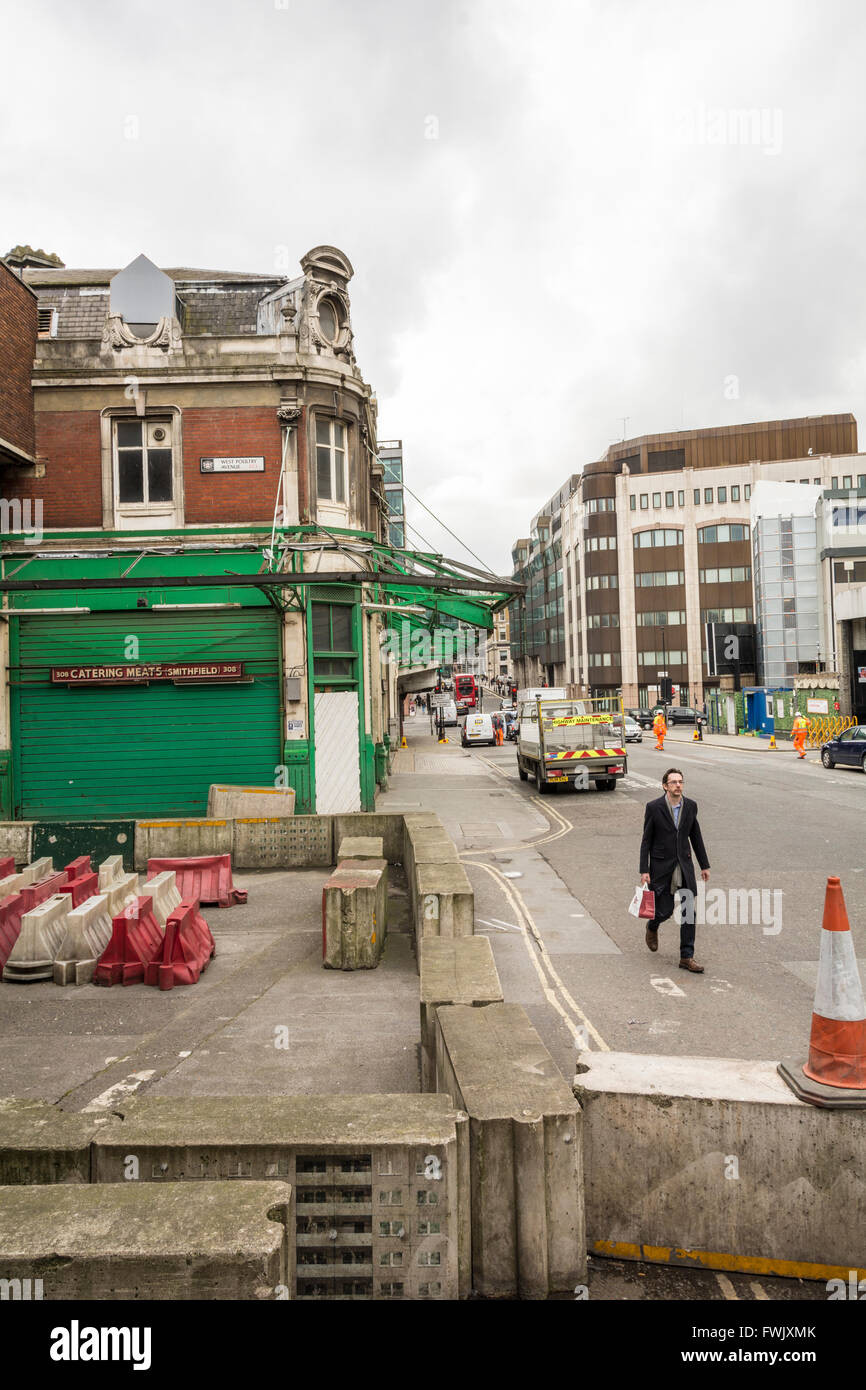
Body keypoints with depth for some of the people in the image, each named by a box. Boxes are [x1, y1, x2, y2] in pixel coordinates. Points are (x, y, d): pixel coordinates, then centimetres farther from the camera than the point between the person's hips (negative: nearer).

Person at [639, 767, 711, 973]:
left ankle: (687, 957, 10)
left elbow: (696, 836, 11)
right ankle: (652, 928, 37)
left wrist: (705, 865, 12)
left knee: (689, 912, 1)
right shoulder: (654, 807, -9)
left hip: (684, 865, 3)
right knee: (665, 910, 1)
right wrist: (644, 870, -9)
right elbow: (646, 840, -6)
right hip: (661, 867, -3)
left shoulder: (691, 806, 2)